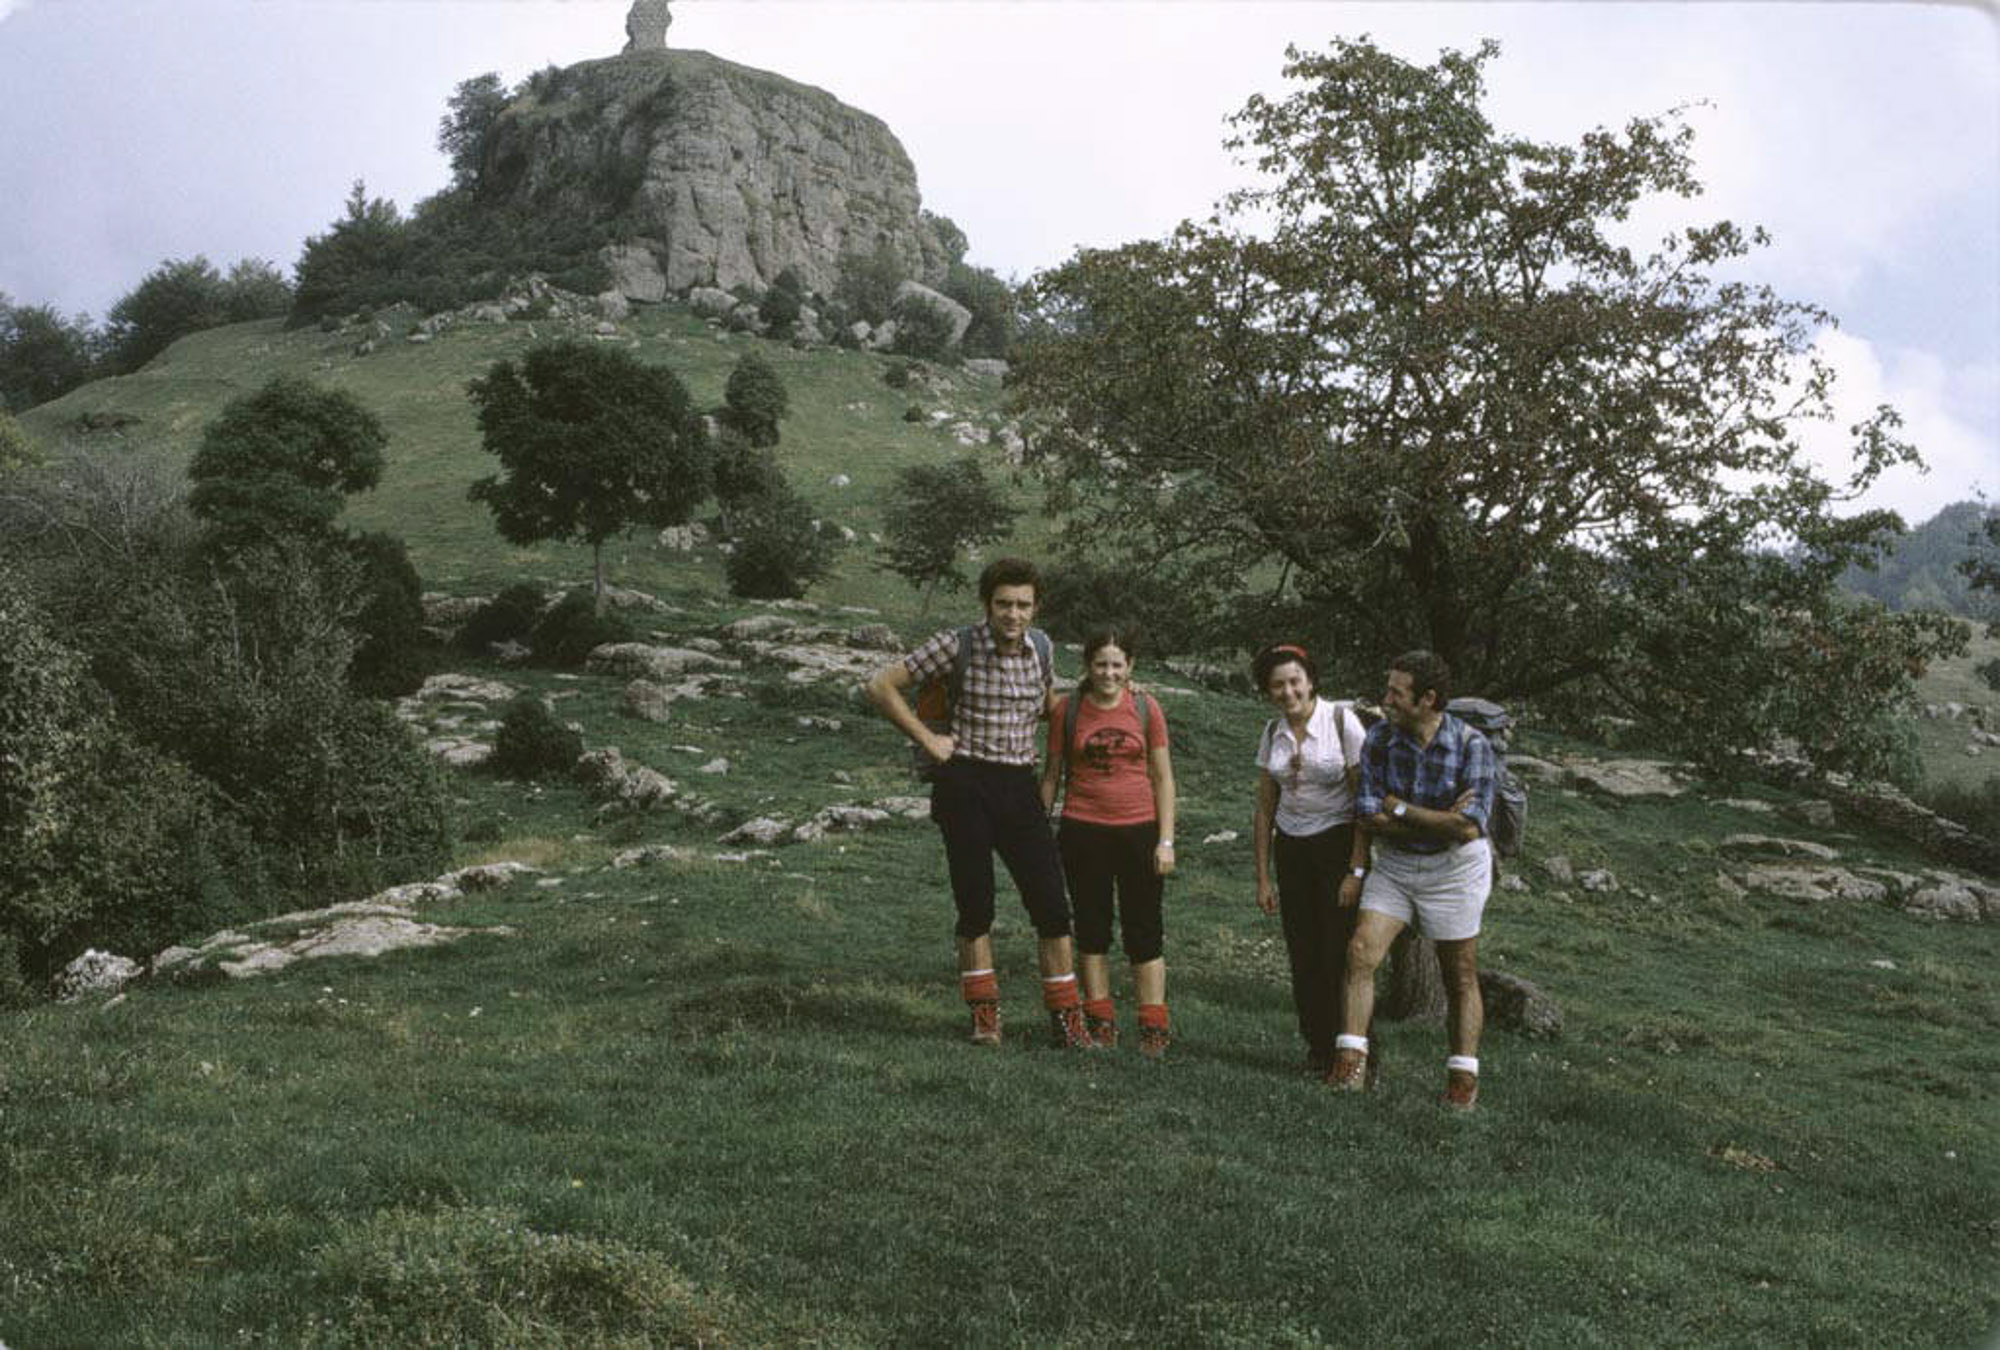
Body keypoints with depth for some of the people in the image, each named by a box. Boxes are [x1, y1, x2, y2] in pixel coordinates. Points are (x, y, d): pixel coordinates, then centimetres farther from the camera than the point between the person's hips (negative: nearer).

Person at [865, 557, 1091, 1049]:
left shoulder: (1039, 646, 7)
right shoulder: (957, 645, -8)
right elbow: (881, 686, -5)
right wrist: (927, 740, -5)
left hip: (1020, 787, 4)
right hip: (965, 786, -3)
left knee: (1052, 906, -2)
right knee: (975, 905, 3)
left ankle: (1066, 1017, 7)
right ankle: (985, 1017, 15)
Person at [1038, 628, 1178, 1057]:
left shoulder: (1145, 708, 0)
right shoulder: (1067, 710, 1)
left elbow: (1163, 777, 3)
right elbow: (1052, 773, 8)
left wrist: (1166, 840, -2)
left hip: (1139, 829, -1)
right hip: (1083, 830, 1)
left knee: (1145, 930, 2)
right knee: (1091, 926, 8)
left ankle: (1153, 1026, 8)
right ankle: (1101, 1021, 18)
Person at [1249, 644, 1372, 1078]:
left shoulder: (1342, 721, -10)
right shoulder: (1272, 734, 5)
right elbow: (1265, 810, 11)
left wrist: (1357, 870, -15)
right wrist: (1263, 878, 8)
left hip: (1339, 843, -5)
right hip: (1292, 850, 5)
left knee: (1342, 956, -9)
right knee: (1304, 957, 5)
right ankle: (1318, 1050, 18)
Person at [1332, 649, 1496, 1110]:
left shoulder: (1471, 746, -17)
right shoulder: (1379, 738, -8)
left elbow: (1469, 829, -24)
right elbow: (1372, 820, -12)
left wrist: (1401, 809, -18)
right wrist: (1442, 820, -19)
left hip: (1454, 869, -3)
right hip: (1394, 865, 3)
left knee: (1460, 977, 5)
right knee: (1360, 952, -11)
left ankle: (1463, 1078, 15)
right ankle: (1350, 1062, -6)